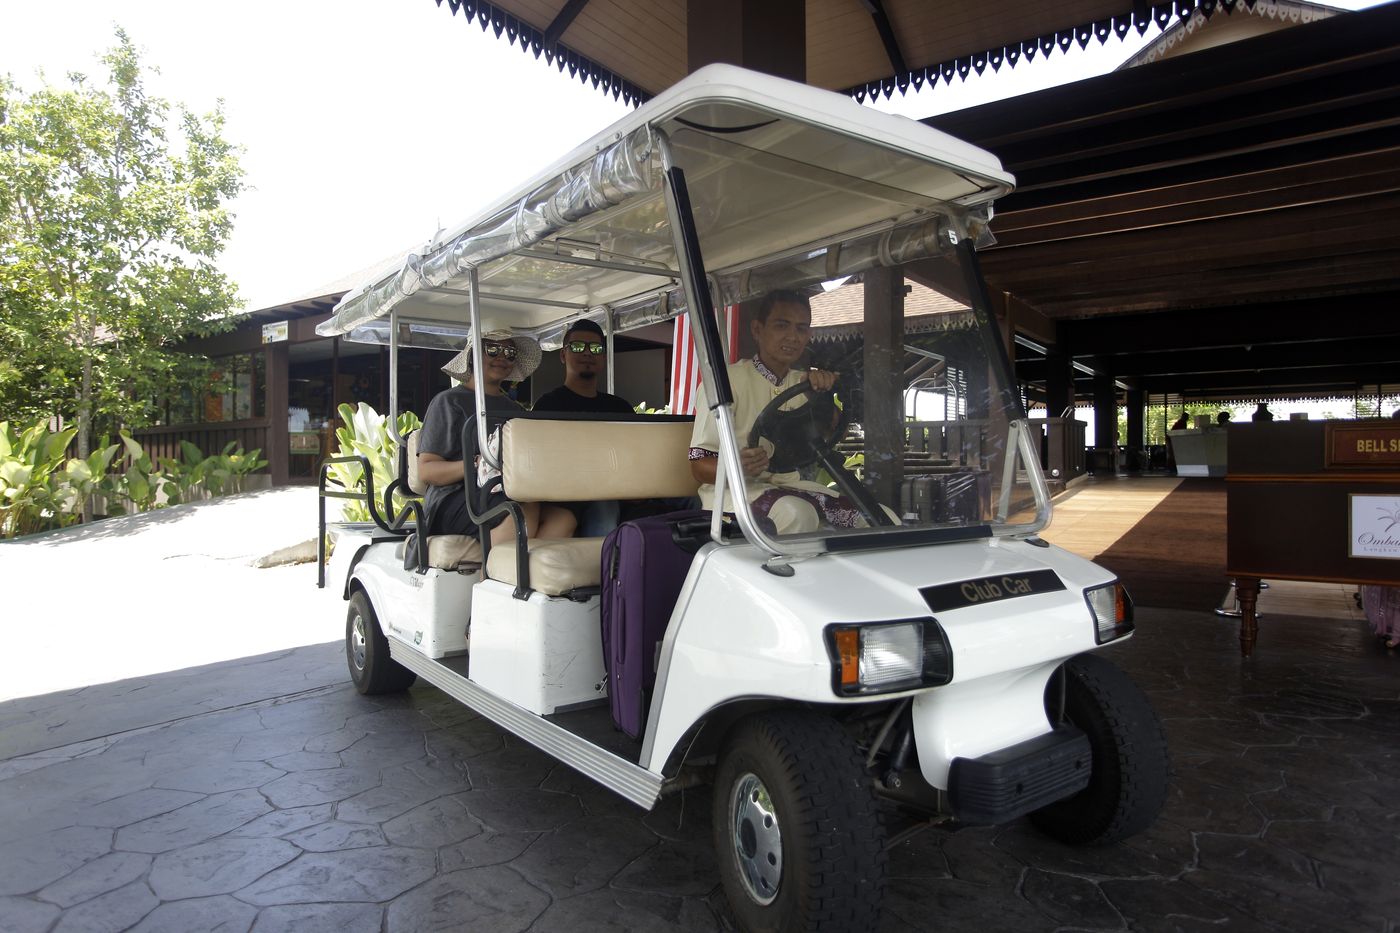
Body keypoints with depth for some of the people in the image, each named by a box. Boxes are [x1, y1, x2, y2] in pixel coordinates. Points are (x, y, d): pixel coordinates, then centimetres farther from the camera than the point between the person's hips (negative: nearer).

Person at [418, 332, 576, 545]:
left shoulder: (514, 409, 28)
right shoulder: (449, 402, 9)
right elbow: (426, 470, -1)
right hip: (454, 501, -5)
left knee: (563, 518, -29)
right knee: (525, 509, -36)